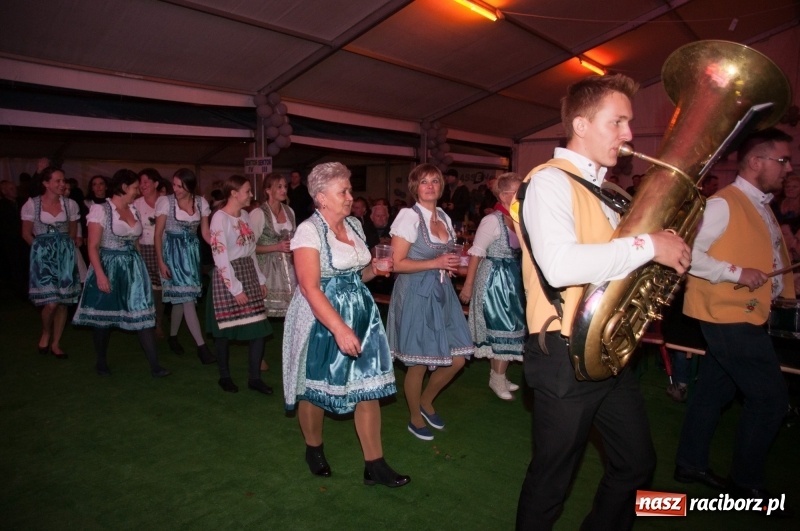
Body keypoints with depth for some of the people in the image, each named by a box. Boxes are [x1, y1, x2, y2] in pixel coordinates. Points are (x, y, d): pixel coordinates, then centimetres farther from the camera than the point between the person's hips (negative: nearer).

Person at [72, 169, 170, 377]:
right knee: (104, 316, 9)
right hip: (109, 267, -5)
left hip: (133, 267, 5)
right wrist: (100, 275, -21)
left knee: (143, 314, -2)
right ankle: (101, 362, 29)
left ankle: (154, 365, -1)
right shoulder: (101, 210, -9)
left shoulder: (133, 210, 9)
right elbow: (93, 247, -13)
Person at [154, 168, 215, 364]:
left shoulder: (201, 202, 1)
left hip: (191, 251, 4)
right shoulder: (166, 202, -8)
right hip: (173, 252, -4)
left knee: (181, 296, 11)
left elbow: (205, 233, 4)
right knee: (186, 297, -9)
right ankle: (201, 345, -8)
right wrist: (161, 262, -11)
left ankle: (172, 336, 30)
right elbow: (158, 234, -5)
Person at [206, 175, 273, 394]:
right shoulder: (220, 217, -13)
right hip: (227, 278, -7)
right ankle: (224, 376, 26)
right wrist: (236, 289, -18)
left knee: (259, 327, 3)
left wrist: (260, 279, 12)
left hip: (248, 275, 7)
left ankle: (254, 377, 14)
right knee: (225, 329, 7)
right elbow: (220, 257, -17)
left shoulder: (245, 215, 10)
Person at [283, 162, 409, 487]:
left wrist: (375, 270, 1)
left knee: (369, 387, 4)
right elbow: (310, 287, -23)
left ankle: (374, 465, 15)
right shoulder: (309, 230, -14)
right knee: (315, 389, 11)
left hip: (361, 314, 6)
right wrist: (340, 328, -30)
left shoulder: (354, 225, 7)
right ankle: (314, 450, 37)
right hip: (321, 320, -6)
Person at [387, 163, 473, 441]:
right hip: (417, 293, -7)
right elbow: (397, 263, -16)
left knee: (457, 359, 7)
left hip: (442, 292, 7)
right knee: (419, 363, 4)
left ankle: (426, 401, 33)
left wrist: (451, 264, 2)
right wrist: (436, 263, -20)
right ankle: (415, 418, 29)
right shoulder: (409, 216, -10)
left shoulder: (444, 217, 11)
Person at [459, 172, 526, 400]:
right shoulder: (493, 220, -16)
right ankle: (497, 380, 16)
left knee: (508, 328, 15)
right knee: (504, 330, -2)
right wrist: (468, 286, -19)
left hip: (512, 279, 8)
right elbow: (476, 253, -18)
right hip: (495, 279, -8)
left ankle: (498, 376, 30)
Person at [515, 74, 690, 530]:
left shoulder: (602, 188, 15)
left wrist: (668, 252, 5)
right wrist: (648, 245, -22)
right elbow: (560, 265, -30)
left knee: (637, 463, 21)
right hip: (566, 355, -9)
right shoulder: (550, 181, -14)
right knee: (552, 480, 9)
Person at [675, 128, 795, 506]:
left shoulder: (761, 206, 16)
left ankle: (690, 462, 30)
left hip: (741, 316, 9)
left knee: (715, 389, 16)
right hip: (728, 316, -9)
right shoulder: (724, 203, -14)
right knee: (771, 397, -3)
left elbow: (770, 261, 19)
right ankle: (747, 483, 14)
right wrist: (737, 272, -23)